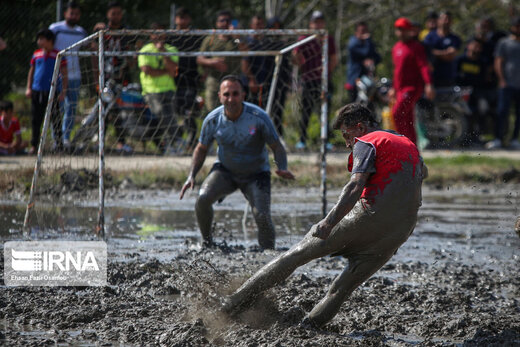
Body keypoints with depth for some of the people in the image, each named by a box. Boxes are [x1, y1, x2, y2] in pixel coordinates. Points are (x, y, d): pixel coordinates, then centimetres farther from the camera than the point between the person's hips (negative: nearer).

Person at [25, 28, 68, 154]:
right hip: (37, 91, 4)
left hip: (53, 91, -4)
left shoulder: (58, 55, -2)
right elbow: (31, 71, 18)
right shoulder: (36, 54, 9)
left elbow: (64, 74, 0)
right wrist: (28, 88, 10)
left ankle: (58, 143, 8)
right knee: (36, 119, 6)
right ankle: (34, 144, 11)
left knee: (55, 118, 0)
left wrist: (63, 92, -5)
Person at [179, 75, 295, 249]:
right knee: (203, 199, -24)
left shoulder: (259, 117, -21)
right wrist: (191, 176, -10)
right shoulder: (213, 120, -14)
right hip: (225, 171, 2)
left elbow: (277, 147, -12)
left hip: (256, 174, -2)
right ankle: (207, 242, -2)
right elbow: (201, 149, 3)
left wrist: (282, 169, -32)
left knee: (262, 217, -21)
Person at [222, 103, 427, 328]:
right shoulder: (409, 145, 21)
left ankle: (239, 299, 1)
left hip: (367, 217, -6)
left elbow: (355, 186, -18)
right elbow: (422, 173, 44)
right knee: (342, 289, 11)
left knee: (300, 252, 2)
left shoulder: (366, 143, -1)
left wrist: (329, 222, -26)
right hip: (399, 233, 6)